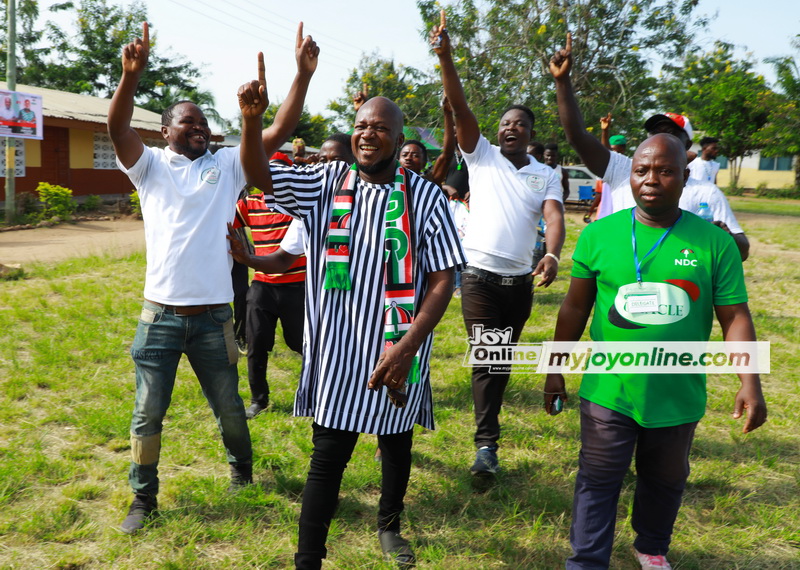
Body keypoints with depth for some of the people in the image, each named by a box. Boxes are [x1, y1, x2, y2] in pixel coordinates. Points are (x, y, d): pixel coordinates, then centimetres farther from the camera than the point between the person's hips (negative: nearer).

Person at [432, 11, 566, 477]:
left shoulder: (546, 175, 7)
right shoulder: (482, 156, 5)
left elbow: (554, 217, -9)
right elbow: (461, 108, -7)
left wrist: (552, 255, -29)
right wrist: (445, 56, -18)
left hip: (520, 280, 3)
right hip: (481, 274, -2)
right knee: (485, 357, -7)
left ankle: (488, 417, 31)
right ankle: (487, 443, -2)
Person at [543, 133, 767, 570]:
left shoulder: (714, 242, -6)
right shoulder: (598, 235, -5)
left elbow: (735, 316, -4)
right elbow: (575, 308, 2)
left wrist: (750, 383, -12)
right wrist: (556, 370, 5)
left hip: (678, 395, 2)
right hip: (608, 390, -1)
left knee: (665, 480, 21)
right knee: (598, 482, 4)